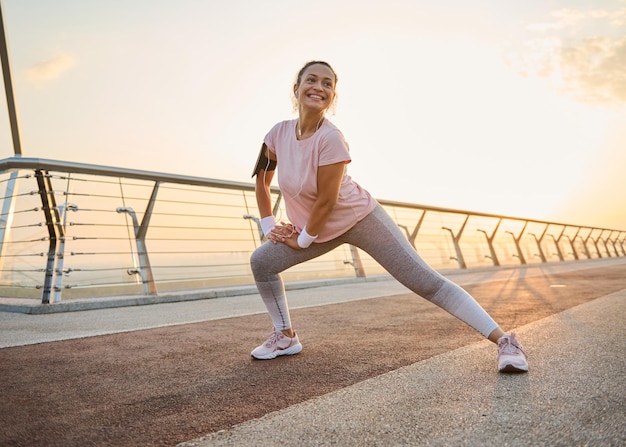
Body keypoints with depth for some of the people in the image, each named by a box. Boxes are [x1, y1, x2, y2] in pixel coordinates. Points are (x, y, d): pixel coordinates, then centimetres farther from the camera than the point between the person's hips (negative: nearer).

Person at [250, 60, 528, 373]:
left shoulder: (330, 138, -27)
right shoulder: (279, 133, -9)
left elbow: (326, 201, -23)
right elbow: (261, 179, 7)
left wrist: (303, 240, -10)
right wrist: (268, 226, 4)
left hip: (360, 218, -6)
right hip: (318, 227, 6)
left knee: (426, 281, -11)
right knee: (261, 262, -1)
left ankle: (504, 341, -7)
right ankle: (285, 336, 18)